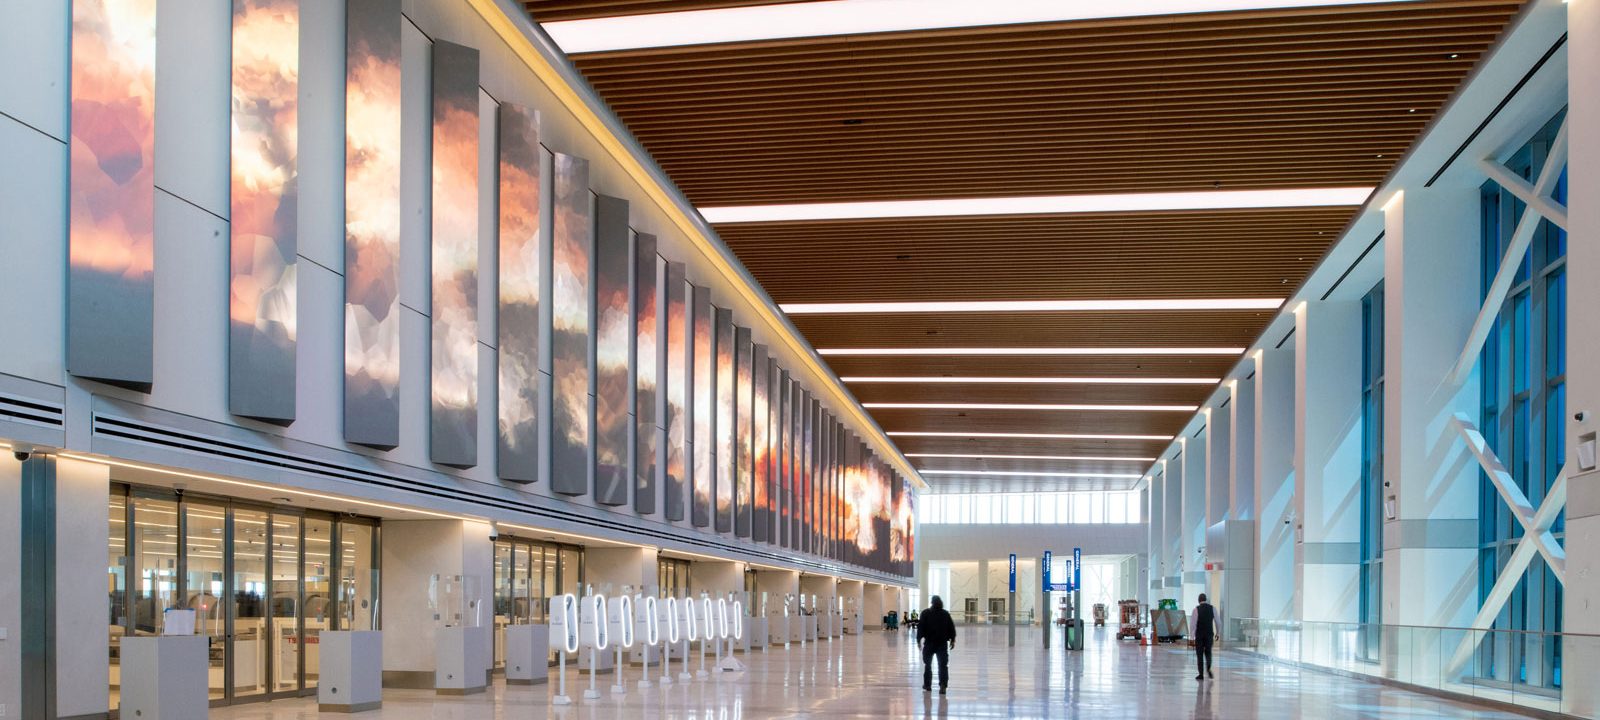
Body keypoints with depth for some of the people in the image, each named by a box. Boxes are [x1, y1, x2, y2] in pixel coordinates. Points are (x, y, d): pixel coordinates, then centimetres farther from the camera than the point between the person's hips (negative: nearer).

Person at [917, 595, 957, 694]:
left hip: (929, 643, -1)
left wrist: (919, 639, -3)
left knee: (927, 664, 14)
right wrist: (952, 640, 12)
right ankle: (943, 684, -17)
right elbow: (951, 628, 6)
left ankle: (927, 685, 19)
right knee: (943, 665, -1)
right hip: (942, 643, 1)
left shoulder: (926, 613, -2)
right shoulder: (946, 614, 6)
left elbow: (920, 627, -7)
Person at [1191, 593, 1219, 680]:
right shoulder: (1212, 608, 0)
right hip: (1209, 634, 2)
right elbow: (1217, 622, 4)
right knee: (1208, 653, 14)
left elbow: (1192, 623, -11)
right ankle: (1208, 669, -11)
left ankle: (1201, 674, 5)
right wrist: (1217, 633, 15)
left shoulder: (1196, 609, -7)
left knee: (1200, 654, 7)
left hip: (1199, 635, -2)